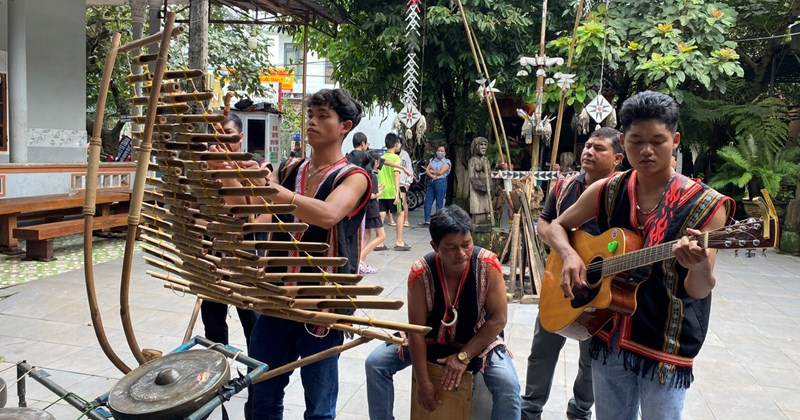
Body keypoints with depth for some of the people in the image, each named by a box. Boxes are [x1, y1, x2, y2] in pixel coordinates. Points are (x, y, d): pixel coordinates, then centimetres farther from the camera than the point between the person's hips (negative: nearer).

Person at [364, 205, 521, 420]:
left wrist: (463, 356, -21)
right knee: (375, 363, -11)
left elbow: (498, 319, -19)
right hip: (429, 338, 2)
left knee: (508, 385, -26)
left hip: (478, 340, -1)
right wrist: (423, 381, -18)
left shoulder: (488, 264, -25)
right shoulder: (421, 272, -24)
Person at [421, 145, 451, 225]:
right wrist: (432, 175, -11)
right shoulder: (432, 160, 16)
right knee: (427, 201, 0)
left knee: (439, 203, -3)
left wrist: (431, 171, 2)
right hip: (431, 182, 5)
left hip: (441, 182, -5)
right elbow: (427, 170, 6)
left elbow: (440, 172, -11)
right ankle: (427, 220, 4)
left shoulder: (447, 162, 1)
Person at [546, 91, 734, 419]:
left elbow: (698, 291, -13)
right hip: (608, 337, 3)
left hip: (666, 345, -3)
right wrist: (570, 255, -13)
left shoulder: (705, 205, -11)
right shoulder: (607, 191, -2)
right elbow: (557, 226, 8)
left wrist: (699, 268, -36)